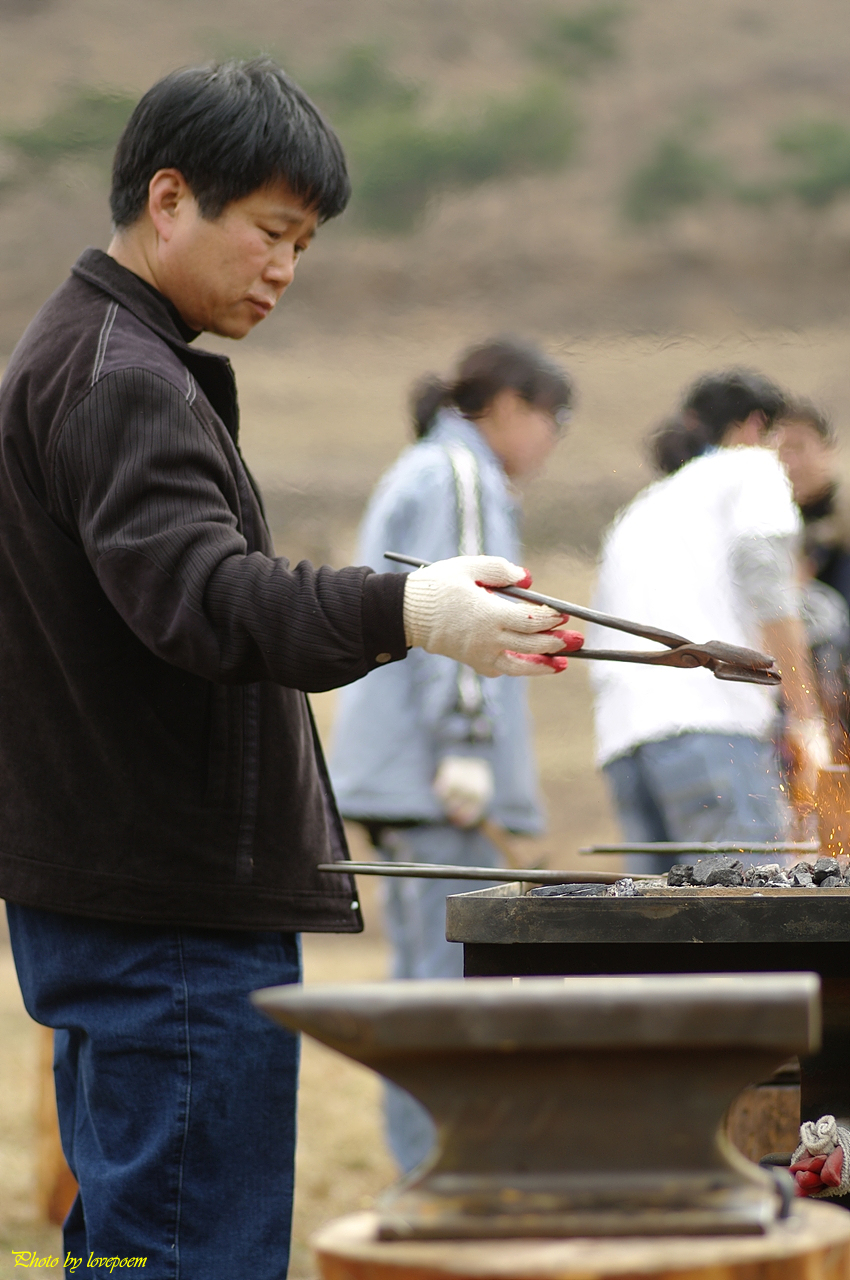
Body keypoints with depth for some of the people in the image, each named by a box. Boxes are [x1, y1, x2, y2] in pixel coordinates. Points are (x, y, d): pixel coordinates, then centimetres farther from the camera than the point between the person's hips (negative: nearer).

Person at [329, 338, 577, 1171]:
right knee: (456, 969, -12)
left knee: (423, 970, 9)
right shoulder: (460, 476, -6)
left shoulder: (413, 476, 24)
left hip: (397, 769, 10)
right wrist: (465, 746, -22)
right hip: (431, 760, -10)